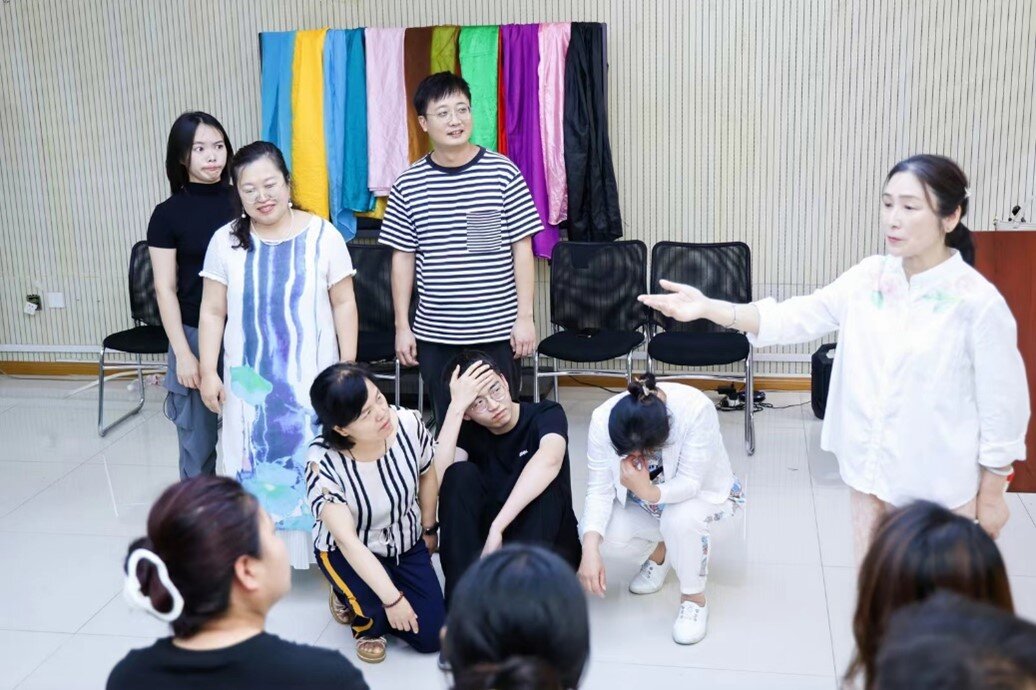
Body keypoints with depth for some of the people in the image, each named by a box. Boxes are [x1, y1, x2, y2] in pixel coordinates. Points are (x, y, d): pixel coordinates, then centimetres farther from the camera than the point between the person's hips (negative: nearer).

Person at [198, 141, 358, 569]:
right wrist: (208, 372, -2)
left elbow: (344, 305, -1)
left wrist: (349, 367, -4)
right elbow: (213, 312, 4)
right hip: (249, 378, 2)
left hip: (312, 375, -1)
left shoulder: (322, 236, -4)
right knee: (253, 464, 6)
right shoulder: (226, 241, 1)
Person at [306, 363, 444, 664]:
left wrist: (429, 530, 10)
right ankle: (365, 621, 7)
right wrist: (392, 598, -33)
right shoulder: (323, 462, -33)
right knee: (376, 609, -33)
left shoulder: (409, 424, -24)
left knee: (431, 637, -2)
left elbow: (428, 475, -1)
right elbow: (348, 540, -31)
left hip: (407, 542, 4)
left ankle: (371, 602, 27)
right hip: (350, 551, -4)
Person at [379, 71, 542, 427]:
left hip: (497, 329, -1)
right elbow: (402, 259, 5)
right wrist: (402, 326, 3)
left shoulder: (503, 172, -4)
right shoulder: (409, 184, 0)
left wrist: (525, 316, -5)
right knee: (447, 424, 10)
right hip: (435, 333, 1)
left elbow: (522, 249, -2)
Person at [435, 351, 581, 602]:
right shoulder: (468, 431, -1)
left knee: (546, 482, -30)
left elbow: (550, 459, -35)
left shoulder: (546, 414, -9)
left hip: (548, 547, -2)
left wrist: (497, 526, -43)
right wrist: (455, 406, -26)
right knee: (461, 474, -22)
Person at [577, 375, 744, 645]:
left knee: (679, 520, -36)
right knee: (608, 530, -23)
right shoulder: (603, 419, -29)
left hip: (701, 489, -3)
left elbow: (690, 483, -35)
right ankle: (664, 547, 11)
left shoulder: (696, 409, -37)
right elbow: (599, 488, -26)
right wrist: (590, 550, -38)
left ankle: (694, 597, -7)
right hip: (642, 492, 4)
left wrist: (649, 493, -54)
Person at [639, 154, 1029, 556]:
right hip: (872, 471, 5)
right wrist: (709, 308, -22)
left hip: (940, 488, -4)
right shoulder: (867, 277, -3)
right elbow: (796, 318, -9)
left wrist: (991, 495, -4)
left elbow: (1002, 404, -9)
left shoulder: (978, 301, -16)